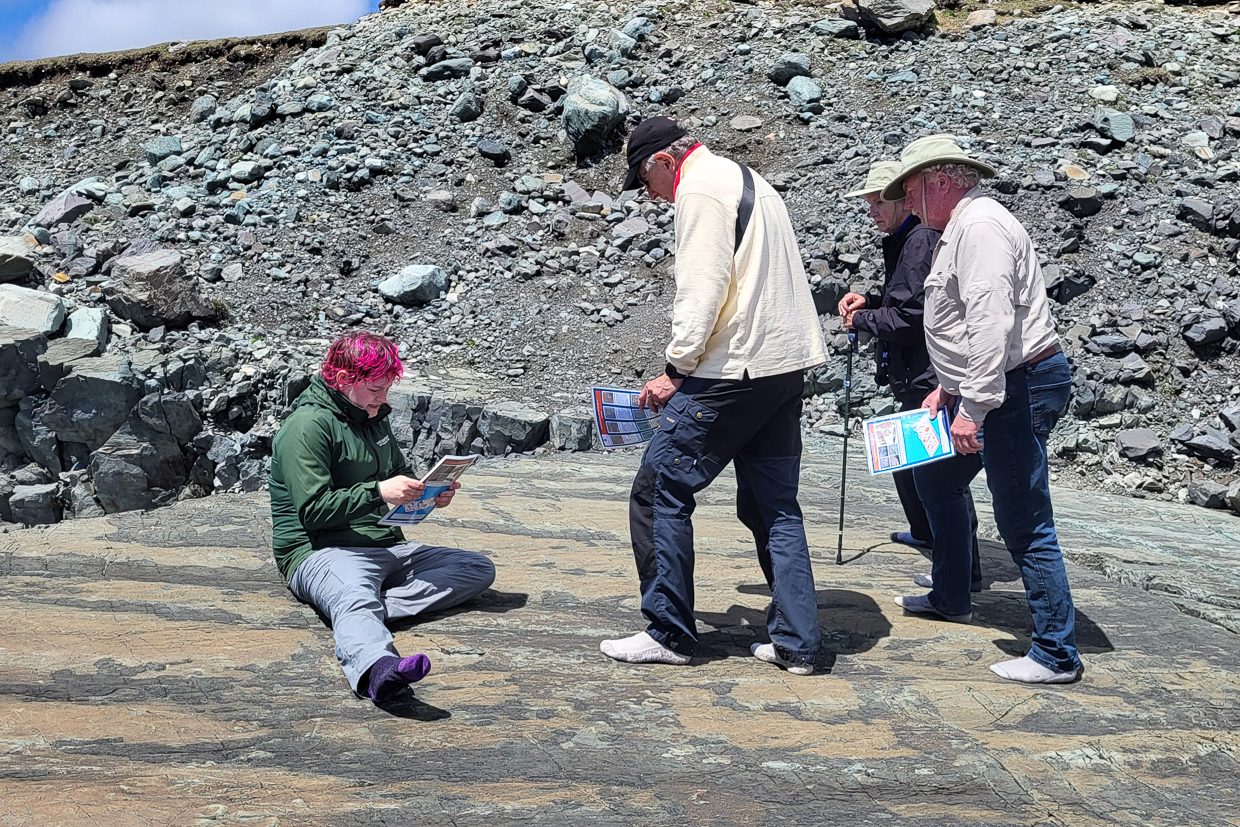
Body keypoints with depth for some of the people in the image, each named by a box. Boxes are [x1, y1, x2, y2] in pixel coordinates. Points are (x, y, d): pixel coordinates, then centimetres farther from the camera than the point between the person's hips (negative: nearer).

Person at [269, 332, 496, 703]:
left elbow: (402, 478, 30)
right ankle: (376, 668, -76)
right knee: (355, 597, -42)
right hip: (321, 552, -8)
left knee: (480, 569, -8)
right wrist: (378, 492, -24)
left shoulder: (374, 418, 18)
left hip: (386, 548, 9)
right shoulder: (308, 425, -8)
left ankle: (369, 609, -32)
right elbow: (313, 510, -16)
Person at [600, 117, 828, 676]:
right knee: (773, 505, 12)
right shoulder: (749, 181, 23)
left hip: (737, 369, -10)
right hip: (787, 364, 10)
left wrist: (675, 370, -10)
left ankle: (669, 633, 5)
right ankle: (795, 643, 12)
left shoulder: (700, 189, -7)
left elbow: (702, 290, -17)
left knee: (659, 492, -1)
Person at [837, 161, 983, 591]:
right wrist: (869, 301, 10)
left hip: (929, 378, -12)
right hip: (917, 377, 12)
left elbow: (910, 317, -22)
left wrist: (861, 319, -7)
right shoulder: (908, 239, 16)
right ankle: (925, 532, 45)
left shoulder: (922, 240, -17)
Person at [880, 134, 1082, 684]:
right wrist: (948, 388, 18)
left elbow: (991, 323, -26)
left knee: (1023, 524, -9)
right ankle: (950, 598, 38)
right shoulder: (961, 229, 18)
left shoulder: (980, 225, -16)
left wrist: (973, 408, -27)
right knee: (933, 477, 23)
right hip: (997, 388, 11)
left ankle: (1056, 655, -2)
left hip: (1021, 387, -11)